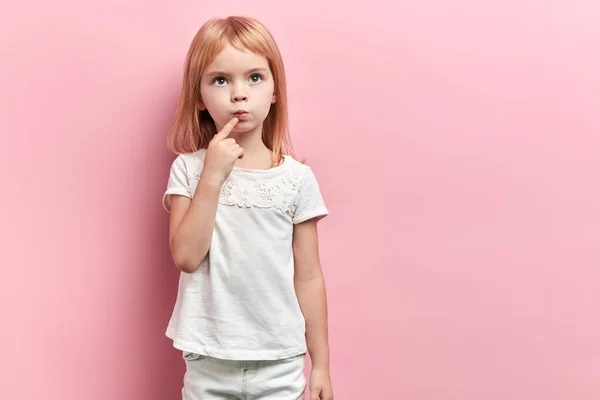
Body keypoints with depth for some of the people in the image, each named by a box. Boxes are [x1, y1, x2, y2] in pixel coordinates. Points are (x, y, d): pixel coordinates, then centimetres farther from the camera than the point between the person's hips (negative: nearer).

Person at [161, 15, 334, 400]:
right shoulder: (188, 169, -3)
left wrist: (321, 363, 4)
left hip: (280, 363, 0)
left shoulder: (297, 177, -4)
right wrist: (213, 175, -19)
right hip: (208, 362, 0)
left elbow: (309, 277, 1)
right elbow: (186, 256, -14)